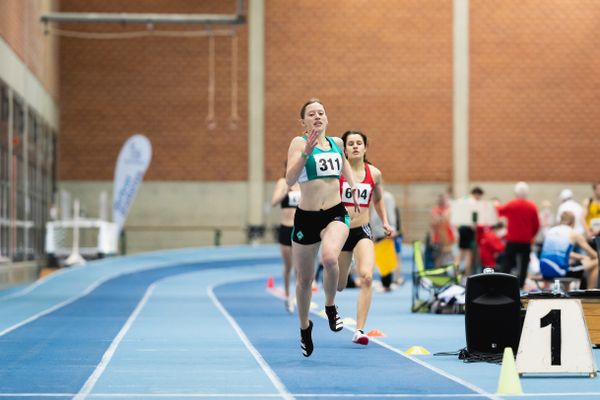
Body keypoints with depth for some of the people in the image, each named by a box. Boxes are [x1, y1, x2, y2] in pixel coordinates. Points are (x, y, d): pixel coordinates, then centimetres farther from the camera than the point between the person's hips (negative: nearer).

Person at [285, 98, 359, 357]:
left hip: (335, 214, 1)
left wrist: (353, 185, 20)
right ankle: (304, 327, 38)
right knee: (304, 279, 11)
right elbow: (290, 180, -19)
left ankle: (331, 307, -5)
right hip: (306, 217, -1)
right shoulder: (299, 142, -4)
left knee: (330, 258, -32)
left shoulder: (336, 142, 9)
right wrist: (306, 152, -30)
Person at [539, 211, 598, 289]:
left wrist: (582, 257, 37)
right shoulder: (574, 234, 2)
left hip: (544, 272, 7)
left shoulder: (551, 231, 17)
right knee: (595, 264, 9)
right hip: (559, 271, -7)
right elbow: (594, 255, 10)